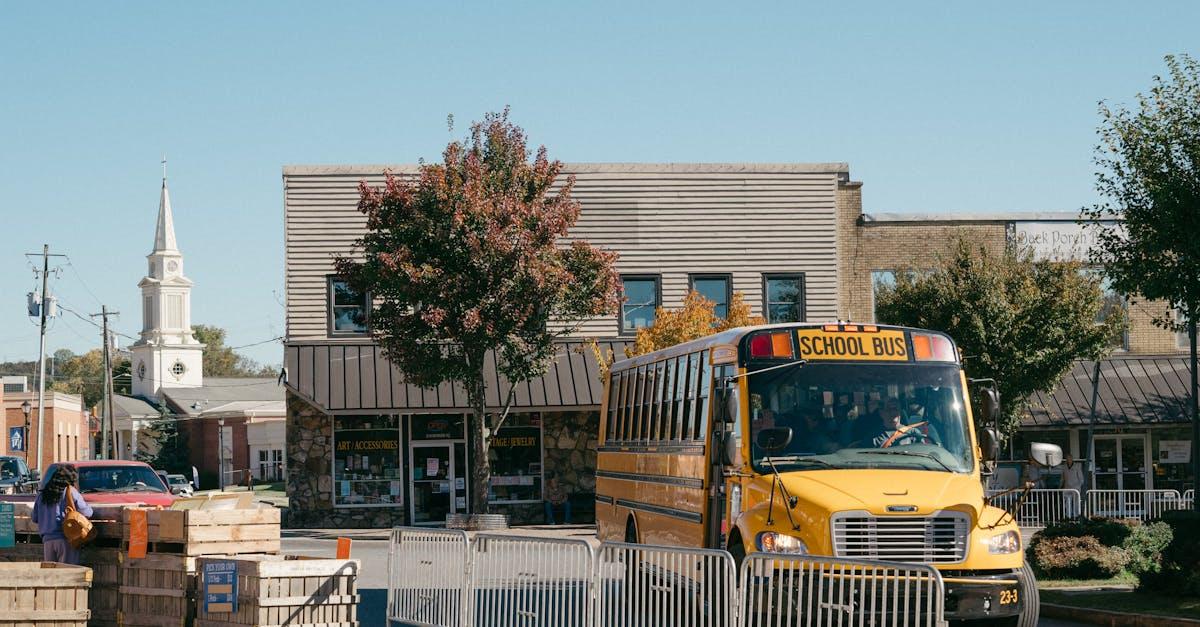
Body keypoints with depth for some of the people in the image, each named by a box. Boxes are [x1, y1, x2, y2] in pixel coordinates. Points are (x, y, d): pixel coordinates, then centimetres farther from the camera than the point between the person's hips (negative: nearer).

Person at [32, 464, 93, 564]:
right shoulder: (71, 491, -1)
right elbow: (87, 513, 1)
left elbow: (35, 518, 20)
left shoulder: (42, 494, 14)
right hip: (66, 538, -4)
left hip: (47, 540, 4)